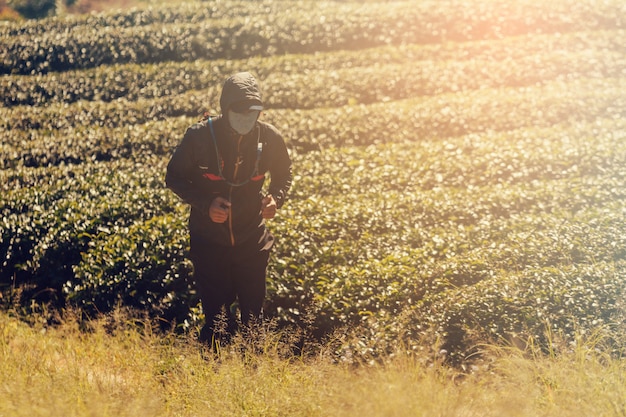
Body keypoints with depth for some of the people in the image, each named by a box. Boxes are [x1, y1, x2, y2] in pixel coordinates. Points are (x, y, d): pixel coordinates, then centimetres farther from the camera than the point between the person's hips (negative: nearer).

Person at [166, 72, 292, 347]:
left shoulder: (269, 138, -9)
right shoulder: (200, 137, -16)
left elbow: (283, 175, 11)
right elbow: (174, 178, -3)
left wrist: (276, 198, -11)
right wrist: (205, 203, -19)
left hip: (251, 240, 2)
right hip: (210, 239, -2)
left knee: (252, 314, 8)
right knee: (216, 316, -1)